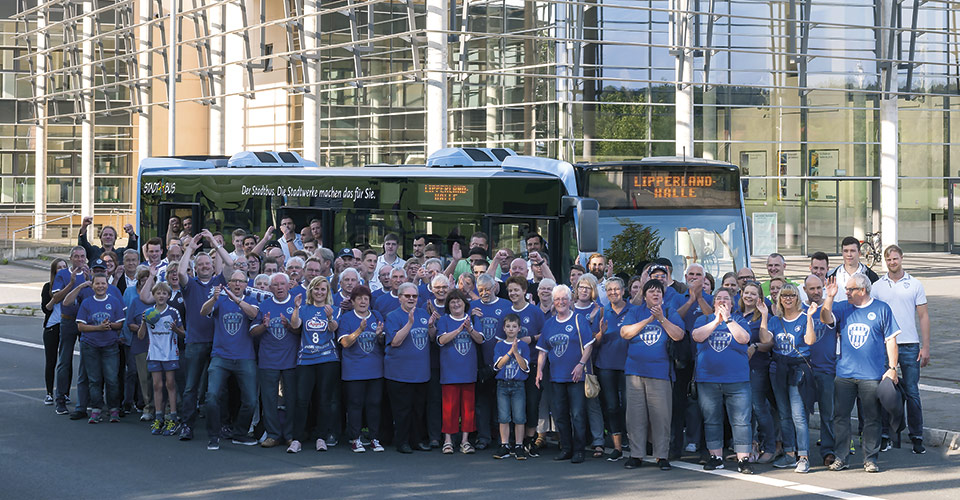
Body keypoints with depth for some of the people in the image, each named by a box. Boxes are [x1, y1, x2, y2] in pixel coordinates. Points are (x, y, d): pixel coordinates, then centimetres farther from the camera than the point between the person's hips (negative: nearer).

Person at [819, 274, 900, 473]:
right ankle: (841, 457, 10)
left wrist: (892, 368, -2)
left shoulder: (881, 309, 2)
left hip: (872, 375, -2)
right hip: (844, 374, 2)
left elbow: (891, 340, 3)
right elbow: (825, 319, -8)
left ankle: (870, 459, 11)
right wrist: (829, 298, -20)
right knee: (840, 416, 2)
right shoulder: (842, 308, 8)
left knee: (871, 419, 3)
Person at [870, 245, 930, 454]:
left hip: (910, 346, -1)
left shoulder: (915, 284, 5)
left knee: (912, 392, 0)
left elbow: (923, 317, 5)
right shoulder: (877, 287, 7)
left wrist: (925, 347, -1)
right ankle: (884, 436, 9)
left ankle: (916, 437, 6)